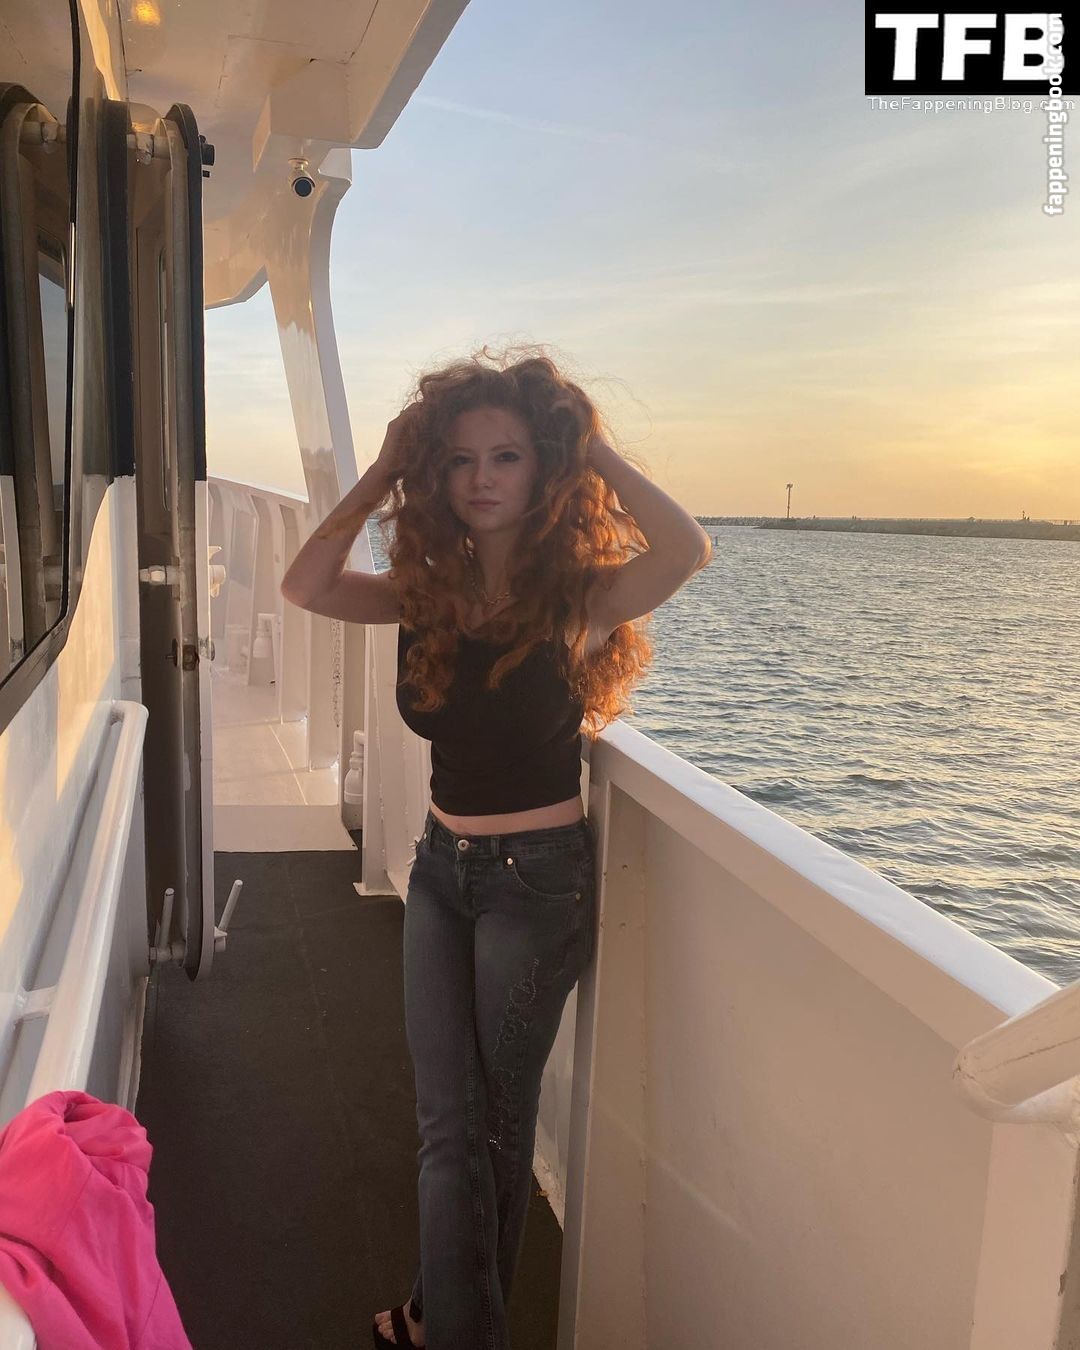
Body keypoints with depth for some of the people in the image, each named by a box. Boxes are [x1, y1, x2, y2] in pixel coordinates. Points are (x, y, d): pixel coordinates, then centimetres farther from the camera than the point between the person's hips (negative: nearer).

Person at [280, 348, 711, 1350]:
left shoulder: (576, 598, -14)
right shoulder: (428, 596, 1)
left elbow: (687, 550, -32)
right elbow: (305, 586, -10)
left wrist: (594, 447, -21)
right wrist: (383, 473, -9)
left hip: (538, 879, -4)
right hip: (442, 864, 4)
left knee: (496, 1121, 14)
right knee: (450, 1124, 9)